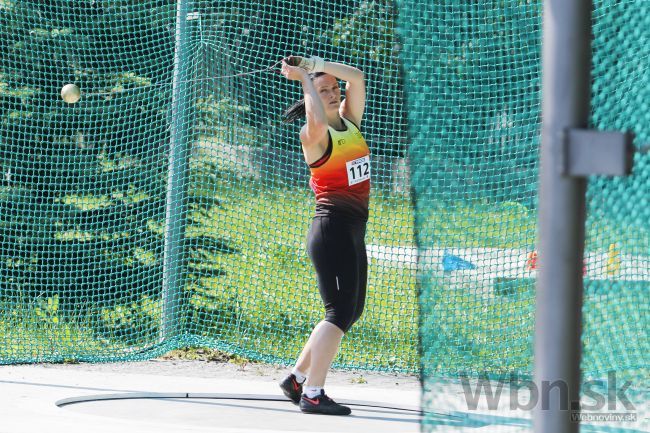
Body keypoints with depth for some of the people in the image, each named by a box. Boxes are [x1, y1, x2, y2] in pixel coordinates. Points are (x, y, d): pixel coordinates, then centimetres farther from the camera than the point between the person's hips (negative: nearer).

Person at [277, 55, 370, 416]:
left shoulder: (351, 122, 11)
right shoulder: (314, 137, -10)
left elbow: (356, 77, 5)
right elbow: (317, 122, -33)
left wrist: (315, 63, -1)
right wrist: (305, 78, -21)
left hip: (353, 232, 9)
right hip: (331, 227, -9)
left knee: (350, 311, 15)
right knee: (340, 312, -12)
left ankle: (297, 378, 24)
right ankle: (312, 394, -9)